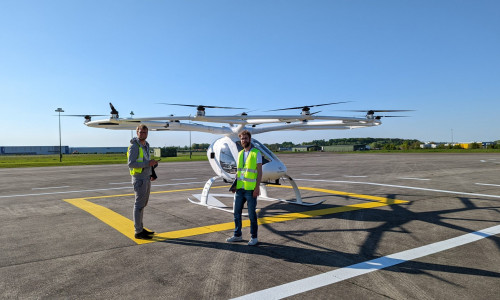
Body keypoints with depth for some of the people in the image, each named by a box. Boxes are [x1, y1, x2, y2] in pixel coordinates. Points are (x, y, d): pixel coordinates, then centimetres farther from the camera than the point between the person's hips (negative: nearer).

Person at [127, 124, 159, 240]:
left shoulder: (146, 145, 14)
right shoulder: (134, 146, -13)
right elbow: (131, 164, -21)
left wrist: (152, 174, 13)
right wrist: (148, 163, -23)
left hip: (146, 179, 9)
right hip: (139, 179, -9)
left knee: (142, 204, 14)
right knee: (139, 205, -4)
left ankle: (139, 228, 24)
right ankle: (138, 232, 2)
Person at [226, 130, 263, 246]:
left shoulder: (256, 153, -5)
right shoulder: (240, 154, 13)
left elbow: (259, 172, -8)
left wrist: (257, 187, -15)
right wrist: (234, 185, 11)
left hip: (251, 189, -6)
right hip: (239, 189, 6)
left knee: (252, 214, 2)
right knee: (236, 212, 11)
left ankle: (254, 237, 15)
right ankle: (237, 235, 25)